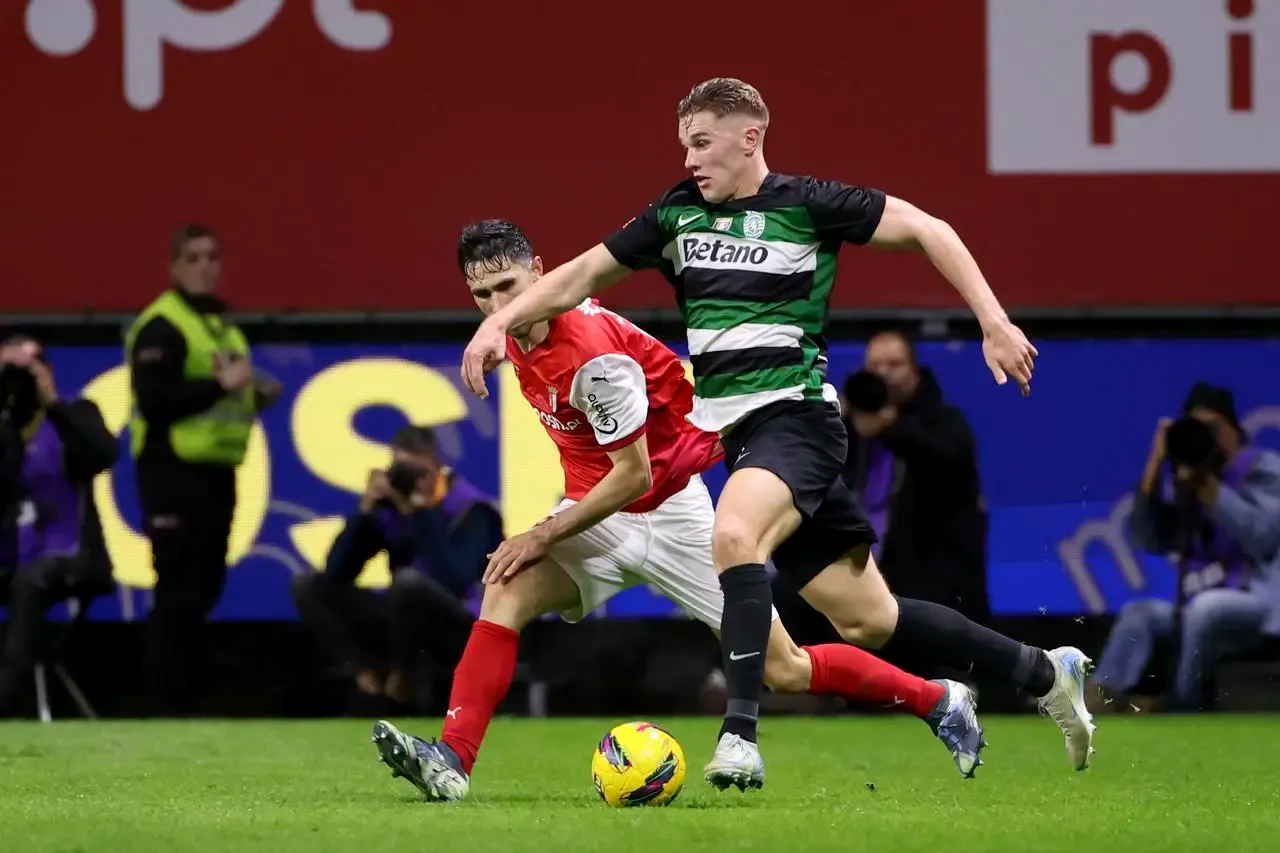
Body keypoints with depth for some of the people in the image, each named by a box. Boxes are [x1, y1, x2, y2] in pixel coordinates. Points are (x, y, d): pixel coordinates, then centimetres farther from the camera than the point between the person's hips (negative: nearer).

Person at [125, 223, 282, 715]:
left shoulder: (221, 324, 19)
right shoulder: (161, 327, -12)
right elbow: (154, 401, -23)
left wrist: (254, 396, 11)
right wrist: (222, 385, -23)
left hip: (216, 471, 9)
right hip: (173, 472, -9)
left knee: (205, 589, 13)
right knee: (179, 592, -11)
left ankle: (187, 697, 21)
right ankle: (169, 706, -9)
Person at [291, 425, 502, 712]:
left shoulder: (468, 508, -15)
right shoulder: (387, 505, 0)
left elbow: (455, 586, -31)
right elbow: (336, 573, -4)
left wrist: (424, 514, -30)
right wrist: (365, 510, -16)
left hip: (463, 628, -6)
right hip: (407, 622, 6)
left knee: (408, 580, -37)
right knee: (307, 586, -3)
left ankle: (404, 677, -12)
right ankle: (373, 672, -12)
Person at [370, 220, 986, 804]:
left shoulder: (594, 354, -28)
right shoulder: (519, 337, -1)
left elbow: (634, 475, -24)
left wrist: (544, 536, -21)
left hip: (669, 512, -7)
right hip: (596, 510, 7)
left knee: (785, 671, 0)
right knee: (506, 595, -21)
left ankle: (938, 702, 19)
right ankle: (451, 762, -28)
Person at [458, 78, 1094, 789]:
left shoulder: (807, 204, -5)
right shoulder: (677, 214, 11)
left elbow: (926, 229, -3)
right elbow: (585, 274, 17)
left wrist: (992, 320, -10)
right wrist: (501, 320, 4)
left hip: (797, 416, -6)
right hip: (733, 431, 6)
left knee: (735, 535, -36)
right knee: (867, 621, 8)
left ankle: (740, 737, -38)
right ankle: (1045, 672, 24)